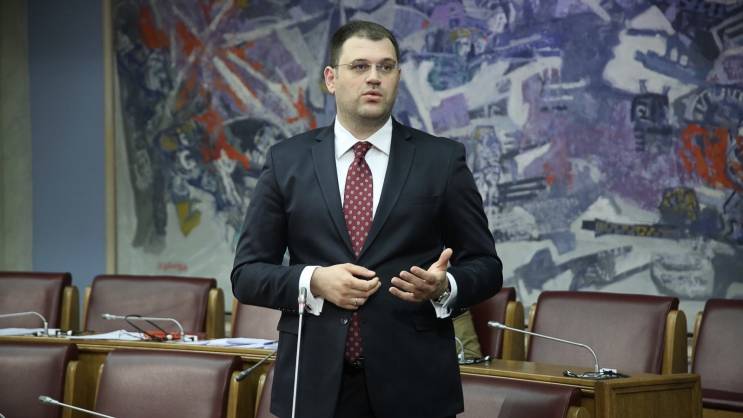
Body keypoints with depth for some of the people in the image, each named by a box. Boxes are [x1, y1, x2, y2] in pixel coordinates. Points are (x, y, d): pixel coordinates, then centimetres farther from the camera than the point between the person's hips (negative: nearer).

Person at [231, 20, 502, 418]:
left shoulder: (442, 159, 2)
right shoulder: (286, 161, 4)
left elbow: (485, 265, 6)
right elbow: (247, 273, 4)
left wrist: (443, 287, -15)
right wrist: (313, 282, -13)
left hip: (413, 384, 0)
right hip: (315, 384, 1)